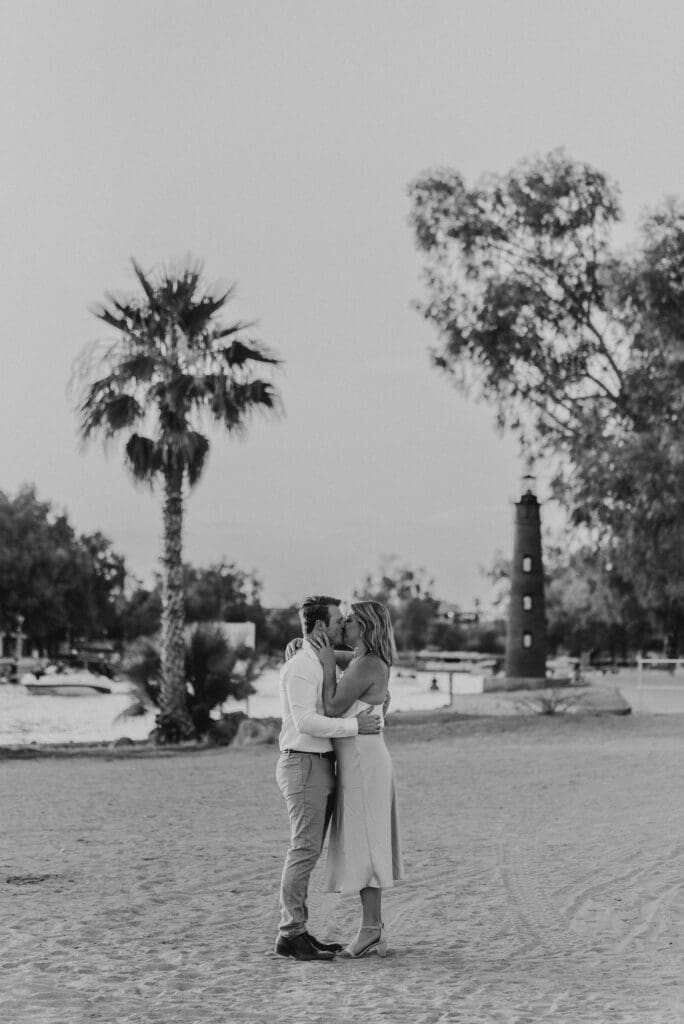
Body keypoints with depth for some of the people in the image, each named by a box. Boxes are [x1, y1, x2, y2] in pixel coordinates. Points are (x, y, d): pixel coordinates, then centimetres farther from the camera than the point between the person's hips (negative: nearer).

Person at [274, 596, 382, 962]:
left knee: (307, 850, 9)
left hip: (320, 766, 10)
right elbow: (306, 722, -23)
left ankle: (295, 932, 12)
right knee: (305, 850, -10)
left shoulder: (319, 664, 17)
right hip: (304, 764, -10)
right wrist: (356, 726, -22)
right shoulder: (300, 667, -15)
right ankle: (291, 936, -7)